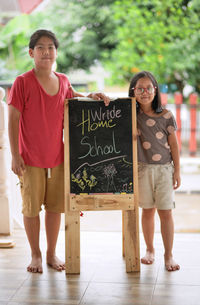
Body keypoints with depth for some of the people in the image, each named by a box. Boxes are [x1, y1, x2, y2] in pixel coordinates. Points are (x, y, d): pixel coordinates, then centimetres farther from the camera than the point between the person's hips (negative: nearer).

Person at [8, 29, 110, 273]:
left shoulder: (63, 81, 4)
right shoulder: (22, 82, -10)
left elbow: (71, 96, 27)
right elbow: (13, 120, -9)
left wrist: (91, 96, 7)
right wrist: (15, 155, -13)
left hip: (57, 157, 4)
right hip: (30, 159, -4)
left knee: (55, 207, 11)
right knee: (31, 208, 6)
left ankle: (51, 253, 27)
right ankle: (35, 255, 23)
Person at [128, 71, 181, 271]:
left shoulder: (166, 116, -1)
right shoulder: (131, 115, 1)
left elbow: (173, 145, 2)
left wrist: (177, 171, 2)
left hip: (164, 169, -1)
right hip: (142, 169, 1)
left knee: (166, 212, -1)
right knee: (147, 210, 10)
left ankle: (169, 255, 9)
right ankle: (150, 250, 27)